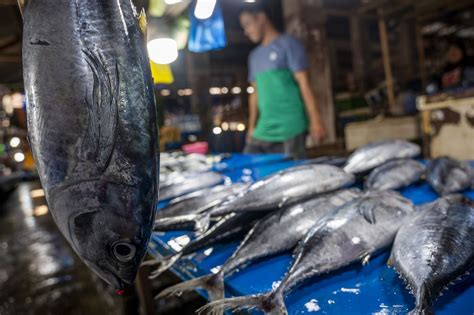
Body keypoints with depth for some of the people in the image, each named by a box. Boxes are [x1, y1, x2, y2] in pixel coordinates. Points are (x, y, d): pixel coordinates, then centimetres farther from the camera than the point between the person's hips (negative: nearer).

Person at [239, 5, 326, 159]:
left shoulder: (287, 44, 0)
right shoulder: (254, 56, 19)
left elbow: (304, 83, -7)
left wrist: (316, 121, -13)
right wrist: (251, 127, 19)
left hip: (290, 128, -6)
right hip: (263, 130, 6)